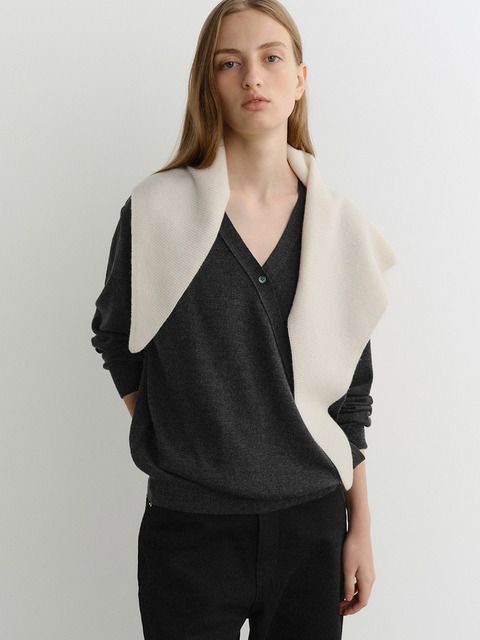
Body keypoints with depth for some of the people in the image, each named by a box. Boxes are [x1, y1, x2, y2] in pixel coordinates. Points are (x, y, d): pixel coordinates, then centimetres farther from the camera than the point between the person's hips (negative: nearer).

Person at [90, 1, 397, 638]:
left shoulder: (339, 226, 1)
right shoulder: (157, 210, -7)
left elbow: (350, 396, 5)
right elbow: (115, 341, 6)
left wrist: (361, 527, 6)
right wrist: (177, 445, 4)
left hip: (312, 521, 2)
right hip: (189, 530, -2)